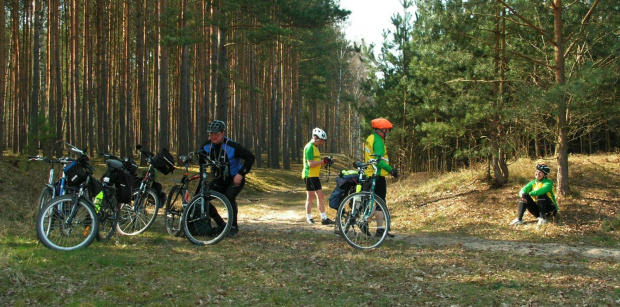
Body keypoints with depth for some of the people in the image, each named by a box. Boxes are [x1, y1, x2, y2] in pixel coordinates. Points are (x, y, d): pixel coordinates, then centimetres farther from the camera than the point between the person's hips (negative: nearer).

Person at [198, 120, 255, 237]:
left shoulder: (232, 146, -22)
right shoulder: (206, 147, -6)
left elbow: (251, 157, -20)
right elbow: (202, 162, 13)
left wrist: (241, 174, -25)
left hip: (235, 179, -6)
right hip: (219, 180, 6)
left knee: (229, 197, -30)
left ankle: (234, 227, -10)